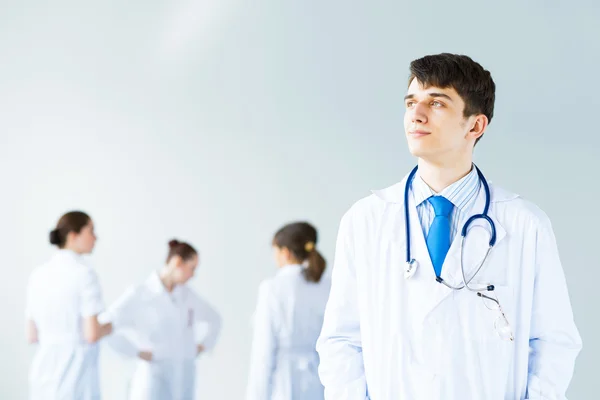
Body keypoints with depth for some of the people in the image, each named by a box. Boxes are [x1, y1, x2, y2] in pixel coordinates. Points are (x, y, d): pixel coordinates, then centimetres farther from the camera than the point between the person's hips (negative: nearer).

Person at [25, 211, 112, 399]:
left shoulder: (38, 275, 8)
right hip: (76, 381, -6)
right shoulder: (84, 274, -12)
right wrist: (108, 327, 5)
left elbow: (31, 336, 10)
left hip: (43, 379, 7)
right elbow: (92, 335, -17)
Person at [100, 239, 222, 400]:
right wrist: (137, 352, -16)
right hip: (153, 376, -6)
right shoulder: (139, 294, -9)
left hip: (182, 380, 6)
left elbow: (214, 318, 28)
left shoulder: (187, 295, 9)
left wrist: (204, 346, 13)